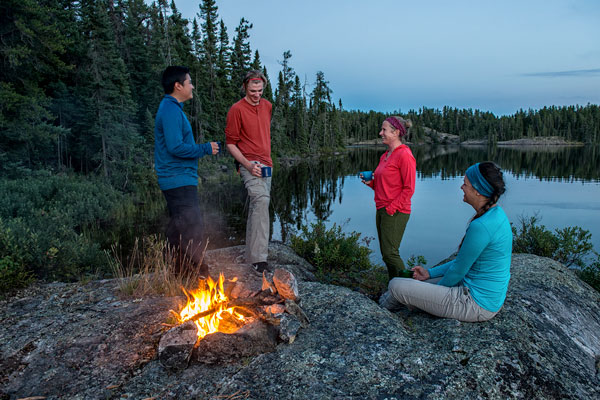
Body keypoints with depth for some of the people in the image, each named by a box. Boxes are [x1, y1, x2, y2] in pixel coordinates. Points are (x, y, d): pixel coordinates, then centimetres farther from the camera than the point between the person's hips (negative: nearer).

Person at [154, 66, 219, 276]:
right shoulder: (171, 110, -15)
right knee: (192, 227, -8)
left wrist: (204, 148, 14)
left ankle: (180, 272, 26)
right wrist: (205, 148, -13)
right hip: (179, 179, -11)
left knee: (178, 227, 16)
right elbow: (176, 147, -23)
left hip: (175, 178, 11)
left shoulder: (171, 108, 18)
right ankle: (196, 271, -3)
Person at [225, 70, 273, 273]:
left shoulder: (267, 106, 13)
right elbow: (230, 143, -7)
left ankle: (252, 254, 26)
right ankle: (259, 258, -33)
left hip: (266, 164, 8)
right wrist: (248, 164, -19)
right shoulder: (237, 109, -7)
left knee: (257, 208, 13)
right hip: (250, 165, -8)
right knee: (261, 201, -28)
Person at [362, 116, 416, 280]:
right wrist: (370, 182, 4)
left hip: (396, 213, -9)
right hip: (382, 210, 9)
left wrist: (391, 209, -17)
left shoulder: (404, 155, -13)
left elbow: (409, 189, -15)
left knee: (390, 253, -8)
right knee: (386, 253, 13)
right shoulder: (385, 156, 14)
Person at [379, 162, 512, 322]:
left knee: (396, 285, -2)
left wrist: (437, 288, 2)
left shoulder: (482, 226, -28)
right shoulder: (496, 214, 4)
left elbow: (458, 270, -17)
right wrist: (431, 273, 12)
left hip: (476, 303, -9)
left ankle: (380, 307, 29)